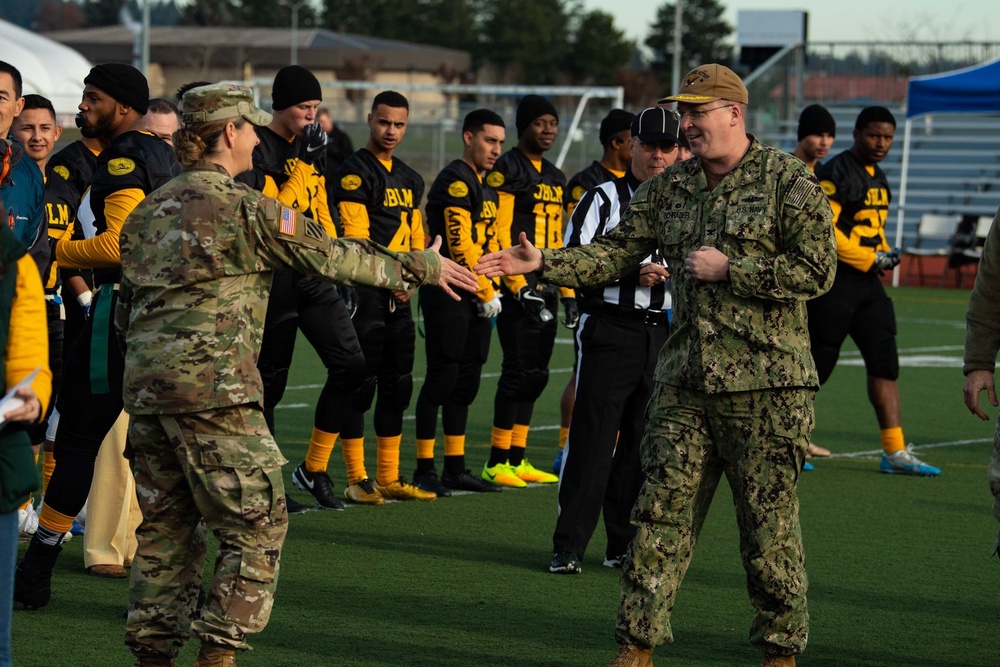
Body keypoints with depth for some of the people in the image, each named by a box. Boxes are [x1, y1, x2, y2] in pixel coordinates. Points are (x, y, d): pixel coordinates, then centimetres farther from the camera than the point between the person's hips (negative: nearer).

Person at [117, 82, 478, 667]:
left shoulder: (150, 210, 15)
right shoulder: (245, 208, -7)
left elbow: (127, 306, 17)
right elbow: (330, 256, -1)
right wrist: (421, 267, 10)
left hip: (146, 383, 8)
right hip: (214, 387, -8)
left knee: (165, 524, 14)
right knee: (257, 526, 0)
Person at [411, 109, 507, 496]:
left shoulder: (485, 187, 18)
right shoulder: (456, 182, -13)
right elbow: (460, 246, -19)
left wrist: (490, 290, 10)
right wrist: (487, 292, -12)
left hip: (475, 299, 9)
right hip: (448, 295, -9)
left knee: (466, 384, 12)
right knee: (442, 379, -7)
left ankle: (455, 468, 18)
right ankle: (425, 470, -2)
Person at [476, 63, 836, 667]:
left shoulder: (789, 181, -5)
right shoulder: (669, 188, 12)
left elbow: (817, 271, -11)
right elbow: (615, 253, 12)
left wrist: (727, 270, -14)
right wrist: (542, 263, -1)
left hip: (766, 381, -5)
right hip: (685, 379, 5)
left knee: (768, 521, 1)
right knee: (662, 510, 2)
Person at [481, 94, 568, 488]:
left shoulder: (555, 178, 18)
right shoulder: (507, 170, -8)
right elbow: (500, 234, -14)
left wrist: (567, 292, 14)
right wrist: (519, 287, -19)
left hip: (544, 288, 8)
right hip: (516, 288, -8)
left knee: (536, 374, 8)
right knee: (518, 370, -10)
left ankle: (518, 459, 14)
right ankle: (497, 462, -5)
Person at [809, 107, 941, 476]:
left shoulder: (878, 178, 16)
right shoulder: (834, 174, -13)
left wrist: (886, 254, 6)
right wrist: (871, 258, -16)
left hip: (867, 282, 9)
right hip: (833, 281, -8)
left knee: (885, 362, 3)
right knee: (816, 364, -3)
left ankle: (895, 451, 5)